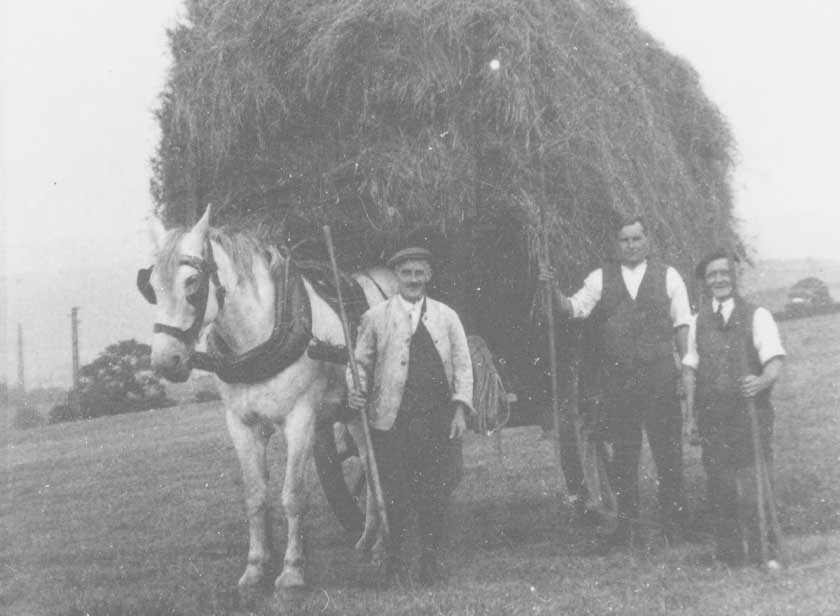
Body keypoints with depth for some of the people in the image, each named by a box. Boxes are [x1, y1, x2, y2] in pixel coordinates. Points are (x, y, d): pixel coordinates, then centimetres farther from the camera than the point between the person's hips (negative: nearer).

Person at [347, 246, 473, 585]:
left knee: (434, 493, 2)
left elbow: (463, 366, 9)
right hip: (391, 418, -1)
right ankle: (392, 554, 18)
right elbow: (361, 362, 6)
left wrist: (461, 408, -1)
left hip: (438, 420, 2)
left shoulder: (447, 317, 10)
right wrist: (356, 389, -14)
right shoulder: (375, 318, 5)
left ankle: (429, 557, 17)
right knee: (394, 493, 0)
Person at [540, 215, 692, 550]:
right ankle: (626, 527, 13)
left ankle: (674, 523, 12)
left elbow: (682, 324, 4)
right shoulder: (601, 278, 8)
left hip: (660, 378, -1)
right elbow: (574, 308, -2)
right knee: (623, 456, 6)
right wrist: (556, 289, -21)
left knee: (669, 452, 1)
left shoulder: (667, 276, 5)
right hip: (617, 380, 1)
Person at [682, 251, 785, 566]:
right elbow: (690, 368, 12)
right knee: (720, 490, 3)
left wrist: (761, 381, -29)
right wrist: (690, 415, 6)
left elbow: (774, 361, -7)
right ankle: (729, 557, 13)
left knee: (755, 489, -7)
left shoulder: (756, 316, 1)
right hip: (712, 418, 3)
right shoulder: (699, 321, 11)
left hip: (751, 413, -3)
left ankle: (762, 555, 3)